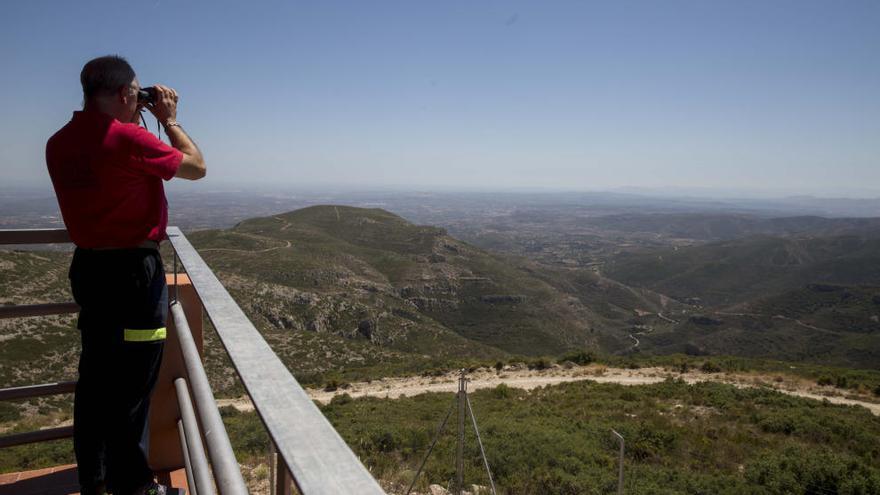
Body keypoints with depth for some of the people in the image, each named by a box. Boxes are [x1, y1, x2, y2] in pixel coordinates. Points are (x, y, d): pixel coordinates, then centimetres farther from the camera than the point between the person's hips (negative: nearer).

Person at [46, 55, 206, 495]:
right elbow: (196, 167, -7)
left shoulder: (58, 144, 5)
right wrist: (169, 119, 5)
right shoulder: (127, 138, -19)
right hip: (132, 269, -8)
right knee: (132, 384, 2)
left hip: (87, 266, 8)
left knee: (96, 375, 17)